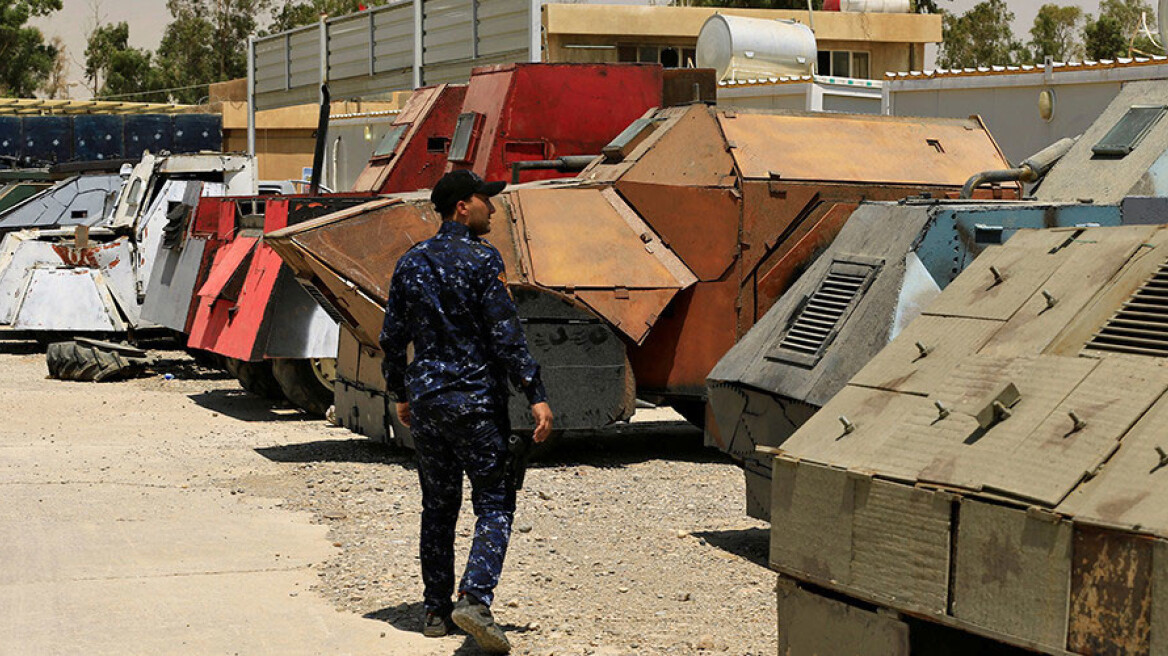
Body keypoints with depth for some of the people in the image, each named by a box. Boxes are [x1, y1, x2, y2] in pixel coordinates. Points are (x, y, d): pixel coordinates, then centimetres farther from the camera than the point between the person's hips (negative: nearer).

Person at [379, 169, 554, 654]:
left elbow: (392, 337, 12)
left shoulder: (410, 264, 8)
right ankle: (474, 598, -18)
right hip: (476, 400, -6)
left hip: (425, 400, 6)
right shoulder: (482, 260, -10)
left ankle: (436, 611, 15)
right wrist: (536, 396, -13)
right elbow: (506, 336, -14)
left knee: (438, 506, 14)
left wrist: (400, 393, 24)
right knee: (494, 503, -1)